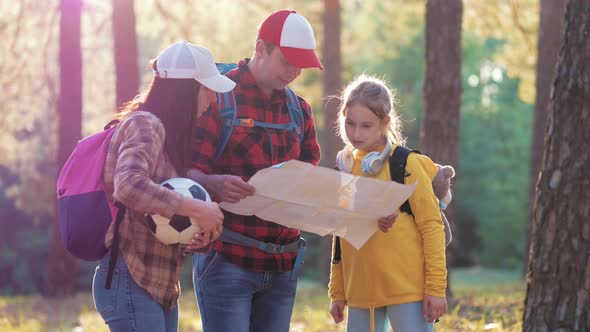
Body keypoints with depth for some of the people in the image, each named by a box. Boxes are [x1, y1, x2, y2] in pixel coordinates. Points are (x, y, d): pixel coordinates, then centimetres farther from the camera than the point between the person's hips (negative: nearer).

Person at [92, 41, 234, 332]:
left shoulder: (168, 133, 17)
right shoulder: (144, 125, -12)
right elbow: (128, 185, -30)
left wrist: (200, 230, -5)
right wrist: (197, 209, -27)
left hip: (160, 287, 10)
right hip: (131, 282, -10)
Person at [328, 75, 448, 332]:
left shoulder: (406, 163, -5)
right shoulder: (344, 169, 12)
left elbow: (431, 224, -7)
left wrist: (436, 287, -11)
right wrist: (337, 293, 16)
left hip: (408, 290, -6)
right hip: (361, 292, 6)